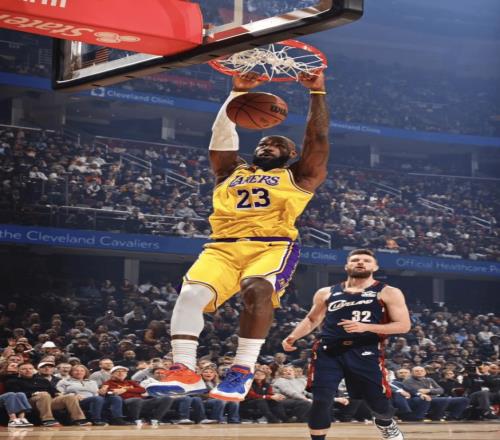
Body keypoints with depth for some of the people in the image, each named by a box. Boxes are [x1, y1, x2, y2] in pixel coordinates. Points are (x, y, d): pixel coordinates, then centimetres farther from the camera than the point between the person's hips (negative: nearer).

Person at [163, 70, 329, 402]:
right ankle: (185, 371, -29)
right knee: (191, 293, -24)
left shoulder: (298, 176, 22)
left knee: (257, 290, -35)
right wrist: (238, 92, 19)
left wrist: (317, 92, 12)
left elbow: (318, 138, 14)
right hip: (224, 247, 3)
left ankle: (244, 371, -32)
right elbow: (222, 136, 24)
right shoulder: (232, 173, 31)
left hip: (273, 245, -3)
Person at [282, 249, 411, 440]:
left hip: (365, 353, -2)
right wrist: (293, 336, 2)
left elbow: (403, 325, -4)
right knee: (321, 401, -10)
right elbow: (311, 320, 24)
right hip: (328, 352, 2)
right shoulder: (326, 293, 13)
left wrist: (366, 327, -16)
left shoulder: (388, 293, 3)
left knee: (378, 402, 6)